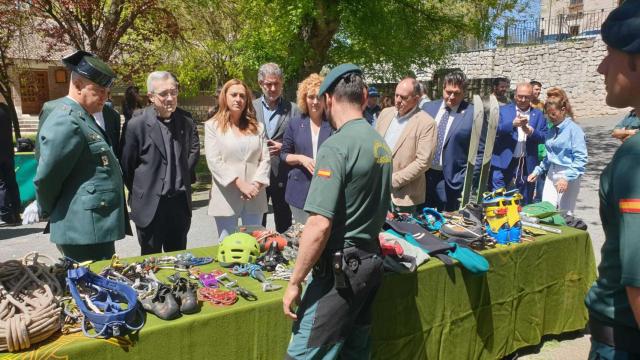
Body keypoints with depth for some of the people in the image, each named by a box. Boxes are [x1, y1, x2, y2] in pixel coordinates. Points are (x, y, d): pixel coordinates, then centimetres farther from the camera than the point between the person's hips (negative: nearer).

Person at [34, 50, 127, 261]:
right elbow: (45, 178, -17)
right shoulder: (67, 122, -17)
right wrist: (49, 213, -1)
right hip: (85, 231, -10)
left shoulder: (82, 117, 15)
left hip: (96, 228, 10)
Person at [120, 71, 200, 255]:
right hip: (149, 205, -3)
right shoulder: (137, 124, -13)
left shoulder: (186, 120, 0)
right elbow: (127, 165, -4)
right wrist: (138, 194, 4)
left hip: (180, 202, 4)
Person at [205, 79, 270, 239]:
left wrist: (256, 184, -10)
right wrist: (240, 183, -16)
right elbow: (214, 161, -7)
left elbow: (265, 159, 6)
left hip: (254, 197, 3)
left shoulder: (257, 126, 12)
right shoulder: (212, 126, 3)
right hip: (226, 198, -2)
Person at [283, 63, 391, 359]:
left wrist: (295, 282, -14)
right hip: (371, 263, 9)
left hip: (340, 269, -9)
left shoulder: (336, 146, -18)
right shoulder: (381, 144, 9)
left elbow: (319, 226, -22)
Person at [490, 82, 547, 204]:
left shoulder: (538, 115, 9)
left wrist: (531, 131, -18)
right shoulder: (503, 110, 6)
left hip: (527, 164, 2)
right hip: (504, 162, -2)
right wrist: (512, 124, -24)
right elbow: (495, 130, -9)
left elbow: (544, 137, 2)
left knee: (525, 202, 11)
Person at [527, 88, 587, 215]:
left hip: (568, 176, -6)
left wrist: (566, 178, -23)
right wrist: (537, 171, 14)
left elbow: (580, 159, -16)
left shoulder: (574, 129, -11)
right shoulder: (552, 130, 10)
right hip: (551, 174, 6)